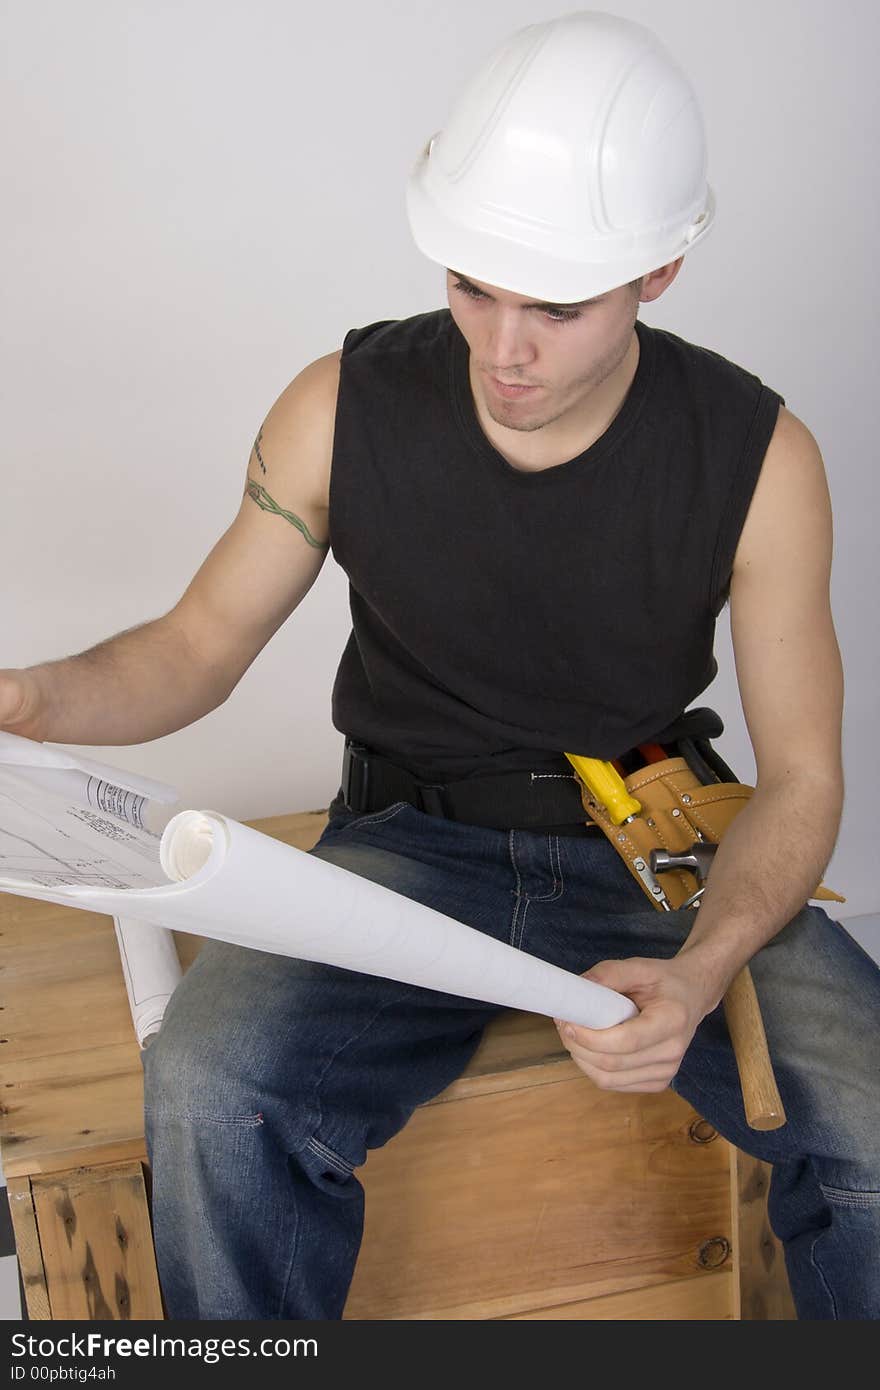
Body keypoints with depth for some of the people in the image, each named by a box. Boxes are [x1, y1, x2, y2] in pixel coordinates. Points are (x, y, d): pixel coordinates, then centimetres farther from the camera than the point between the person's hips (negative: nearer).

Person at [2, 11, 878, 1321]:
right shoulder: (348, 406, -7)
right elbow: (201, 645, 4)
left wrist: (703, 966, -25)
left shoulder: (756, 455, -10)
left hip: (657, 851, 0)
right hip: (412, 844, 1)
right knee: (208, 1087, -30)